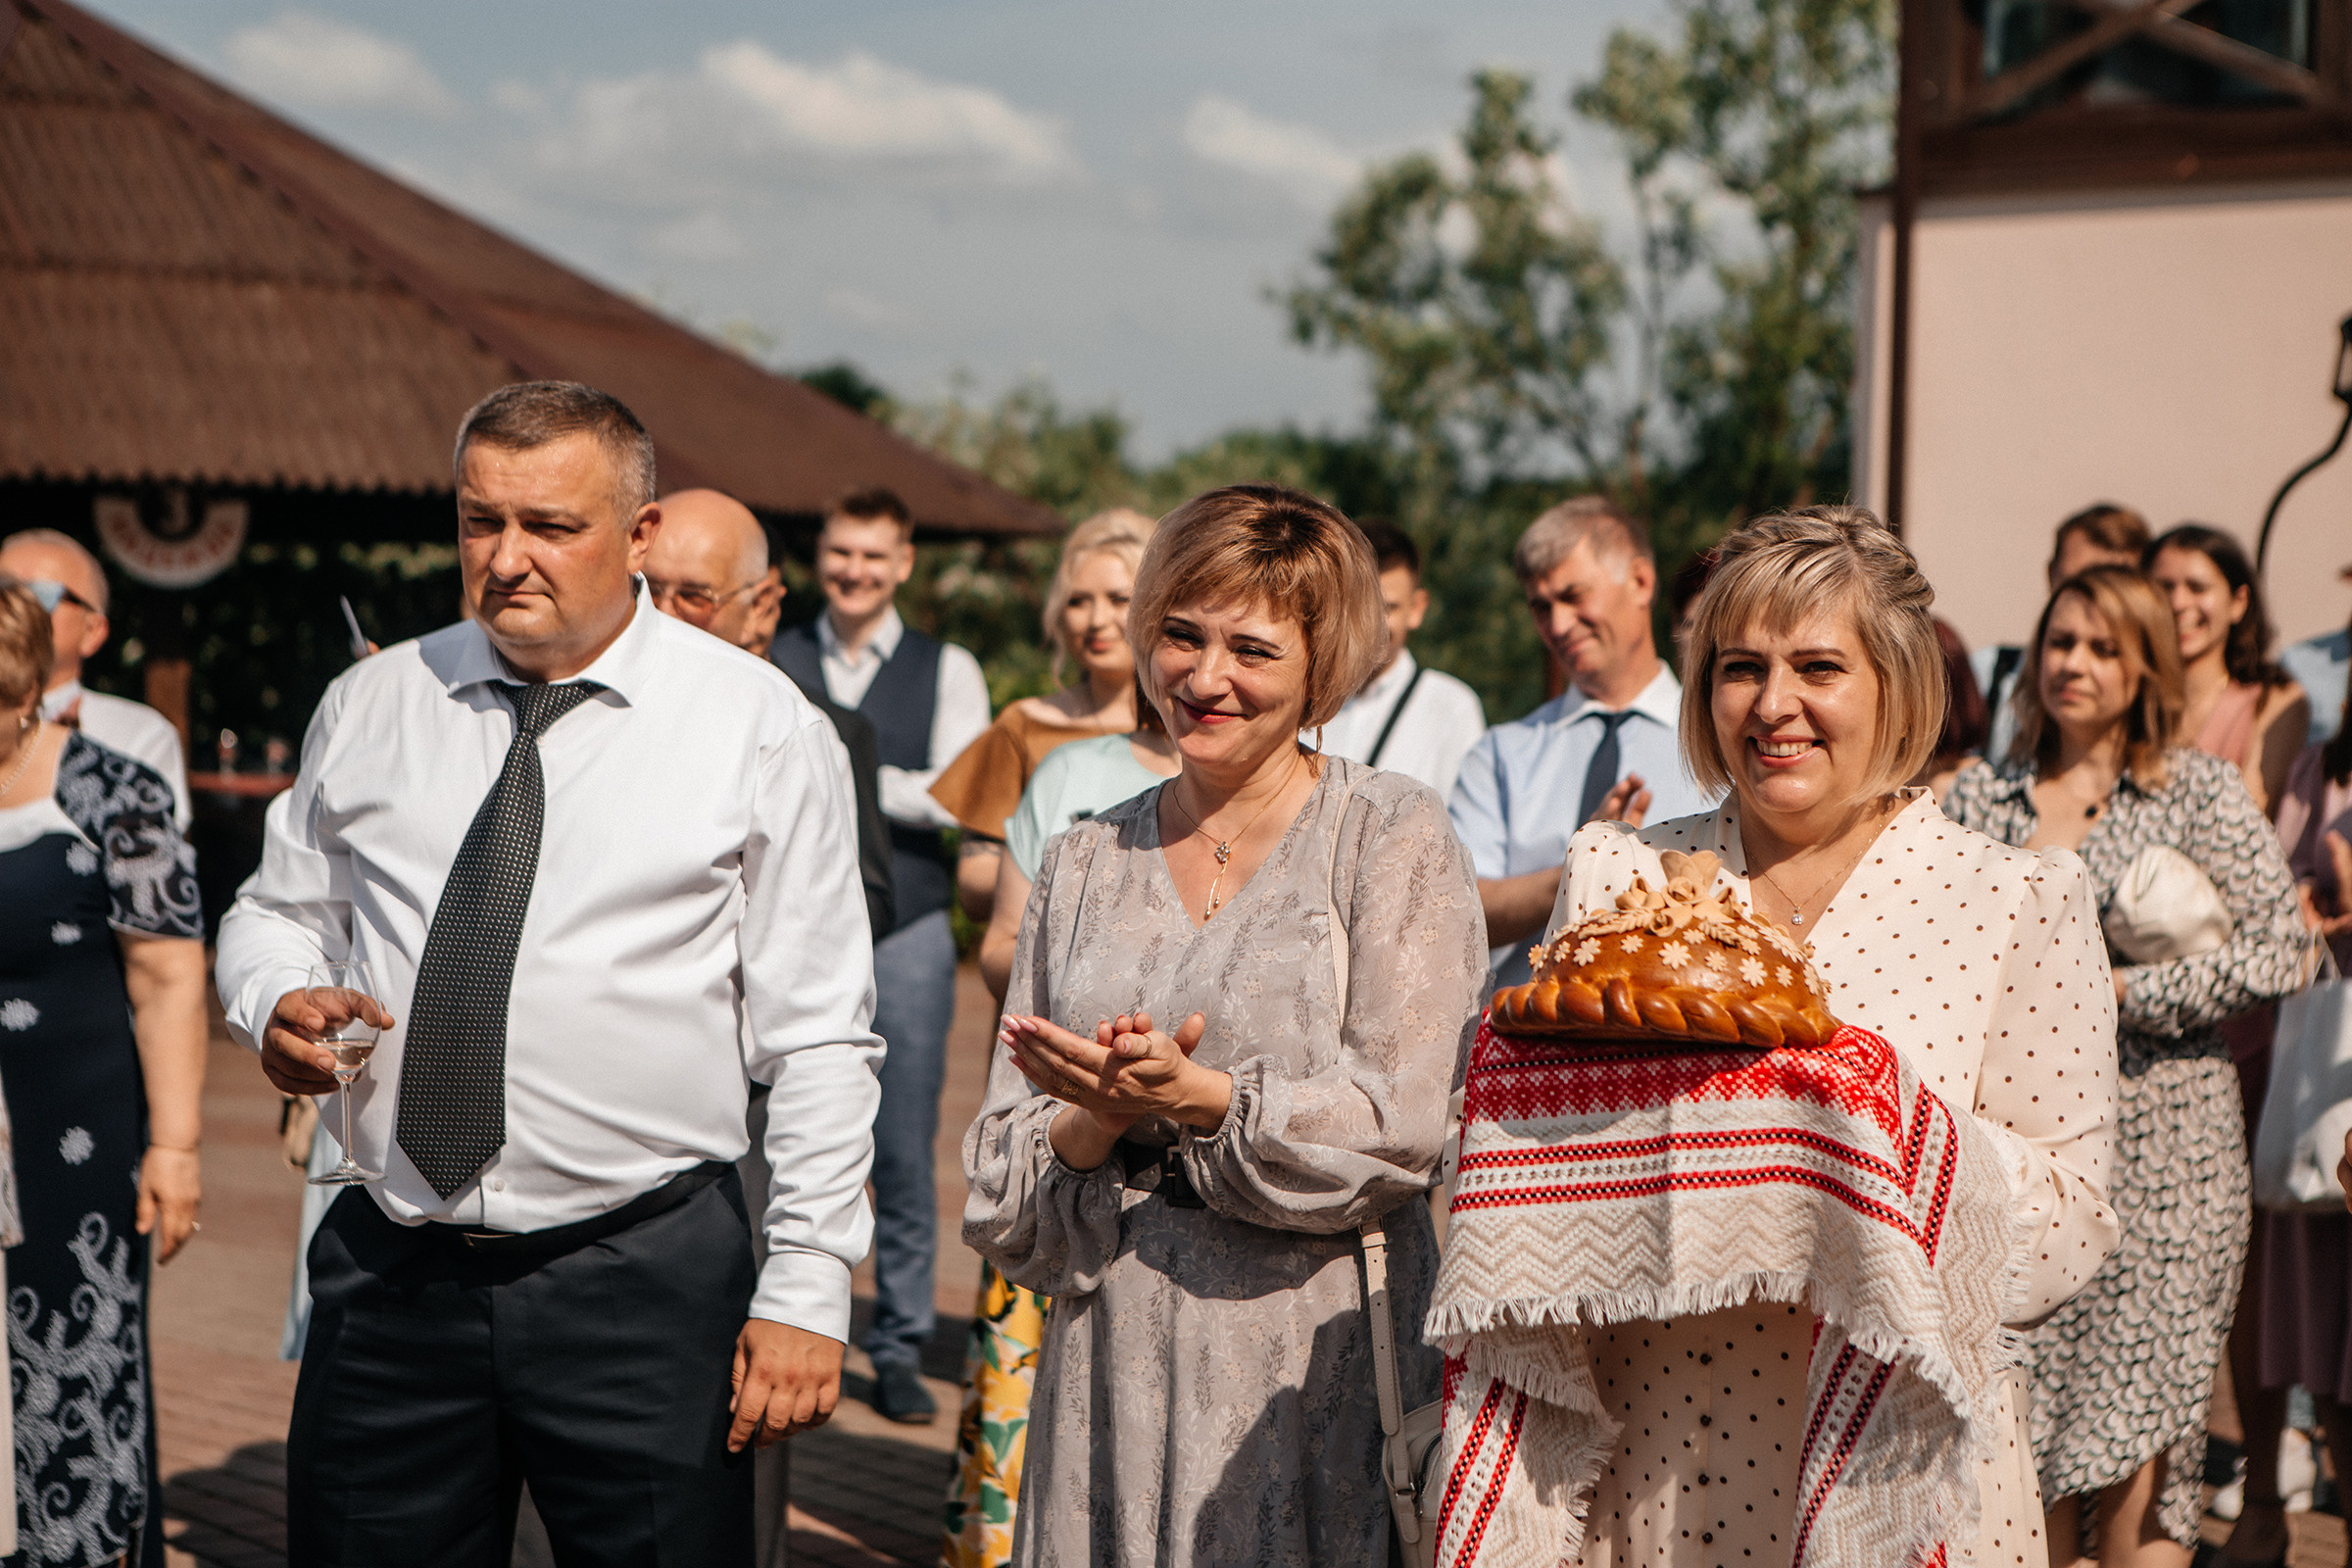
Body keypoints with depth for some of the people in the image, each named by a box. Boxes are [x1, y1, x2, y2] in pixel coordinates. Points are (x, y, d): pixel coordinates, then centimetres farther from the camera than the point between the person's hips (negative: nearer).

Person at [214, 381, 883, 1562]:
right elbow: (279, 910, 22)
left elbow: (819, 1039, -3)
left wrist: (807, 1287, -8)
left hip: (644, 1283, -3)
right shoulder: (369, 707, 9)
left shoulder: (757, 726, -2)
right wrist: (277, 1002, -2)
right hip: (391, 1276, 3)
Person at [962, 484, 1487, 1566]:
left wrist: (1193, 1096, -20)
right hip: (1111, 1363, 4)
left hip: (1313, 1354, -3)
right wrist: (1098, 1120, -13)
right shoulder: (1084, 867, 11)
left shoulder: (1392, 837, -1)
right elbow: (998, 1184, 8)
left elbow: (1400, 1130, -10)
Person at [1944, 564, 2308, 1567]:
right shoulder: (1979, 795, 11)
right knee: (2023, 1422, 3)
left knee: (2132, 1439, -6)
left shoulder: (2198, 791, 2)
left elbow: (2277, 949, -6)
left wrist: (2121, 994, -11)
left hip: (2154, 1146, -3)